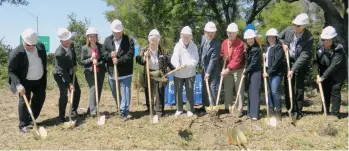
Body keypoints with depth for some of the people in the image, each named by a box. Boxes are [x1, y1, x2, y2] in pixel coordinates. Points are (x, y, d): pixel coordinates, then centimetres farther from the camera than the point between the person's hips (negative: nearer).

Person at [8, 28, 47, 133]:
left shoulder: (41, 46, -6)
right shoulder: (16, 53, -22)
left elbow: (44, 62, 9)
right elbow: (11, 70, -18)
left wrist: (44, 76, 11)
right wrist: (18, 84, -29)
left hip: (39, 80, 6)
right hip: (25, 82, -6)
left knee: (40, 99, 12)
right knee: (24, 101, -6)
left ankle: (31, 120, 30)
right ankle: (23, 125, 7)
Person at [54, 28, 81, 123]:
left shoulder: (69, 45, -10)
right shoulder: (59, 53, -31)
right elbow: (63, 71, -27)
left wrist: (75, 65, -1)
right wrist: (70, 83, -26)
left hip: (70, 73, 8)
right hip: (60, 75, -8)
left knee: (77, 91, 10)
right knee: (64, 95, -11)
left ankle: (74, 111, 28)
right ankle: (61, 117, 3)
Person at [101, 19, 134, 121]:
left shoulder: (129, 40, -7)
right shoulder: (107, 40, 6)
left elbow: (130, 55, -15)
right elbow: (103, 51, 2)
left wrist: (118, 60, -23)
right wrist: (110, 55, -18)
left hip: (125, 73, -5)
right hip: (112, 73, 5)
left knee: (125, 93, -4)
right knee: (115, 93, 20)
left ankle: (124, 112, 3)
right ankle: (121, 108, 42)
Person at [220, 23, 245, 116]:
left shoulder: (240, 43, -16)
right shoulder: (224, 42, 4)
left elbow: (237, 59, -23)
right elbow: (222, 54, 20)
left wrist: (228, 69, -28)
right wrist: (223, 57, -4)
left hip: (238, 70, -6)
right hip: (227, 70, 6)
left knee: (239, 90, 1)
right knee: (227, 90, 10)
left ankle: (239, 110, 7)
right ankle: (227, 108, 20)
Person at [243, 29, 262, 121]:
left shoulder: (256, 49, -15)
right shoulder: (249, 48, 12)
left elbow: (253, 63, -16)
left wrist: (246, 71, -10)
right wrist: (246, 71, 1)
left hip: (255, 73, -8)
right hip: (249, 73, 8)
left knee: (254, 92, -10)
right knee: (250, 92, 10)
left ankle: (254, 114, -9)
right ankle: (250, 112, 18)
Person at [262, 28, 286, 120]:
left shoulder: (279, 47, -8)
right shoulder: (266, 47, 14)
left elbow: (277, 62, -16)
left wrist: (269, 72, -16)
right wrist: (265, 71, 3)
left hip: (276, 72, -7)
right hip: (268, 72, 7)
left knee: (275, 91, -13)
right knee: (269, 91, 10)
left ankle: (278, 111, -2)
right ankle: (271, 110, 20)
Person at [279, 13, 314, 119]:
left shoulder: (309, 38, -21)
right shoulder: (289, 30, -11)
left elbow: (304, 56, -25)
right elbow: (278, 37, 8)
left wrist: (293, 69, -30)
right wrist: (283, 43, -13)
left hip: (301, 64, -3)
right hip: (288, 61, 4)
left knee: (299, 88, 3)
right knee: (288, 86, 7)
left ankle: (298, 110, 14)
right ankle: (290, 109, 18)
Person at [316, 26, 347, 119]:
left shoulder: (338, 50, -26)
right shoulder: (320, 45, -9)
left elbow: (333, 66, -29)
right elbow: (318, 60, 6)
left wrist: (323, 77, -30)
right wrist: (319, 73, 1)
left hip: (337, 74, -5)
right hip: (325, 72, 5)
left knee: (335, 91, -10)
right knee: (325, 91, 9)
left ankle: (335, 113, -2)